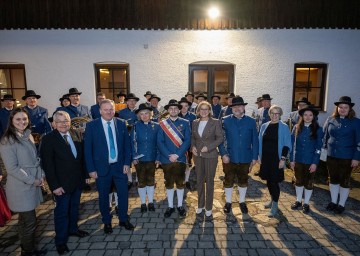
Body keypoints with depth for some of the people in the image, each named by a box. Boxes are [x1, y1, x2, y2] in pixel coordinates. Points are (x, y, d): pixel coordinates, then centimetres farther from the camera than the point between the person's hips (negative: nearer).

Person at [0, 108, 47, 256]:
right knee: (30, 221, 2)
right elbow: (12, 168, -19)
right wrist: (32, 180, -15)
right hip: (21, 187, -7)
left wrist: (41, 176, 0)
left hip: (32, 185, 7)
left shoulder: (28, 135, 6)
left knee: (25, 220, 21)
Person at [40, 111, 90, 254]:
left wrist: (86, 174, 6)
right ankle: (60, 241, 26)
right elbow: (47, 164, -15)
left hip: (78, 180, 5)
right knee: (61, 211, 9)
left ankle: (73, 229, 42)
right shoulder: (48, 139, -14)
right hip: (62, 183, -5)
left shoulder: (77, 134, 0)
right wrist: (55, 185, -17)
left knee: (74, 207, 21)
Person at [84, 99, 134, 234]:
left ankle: (124, 219, 32)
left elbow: (127, 144, 4)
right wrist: (91, 169, -8)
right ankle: (106, 222, 34)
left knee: (123, 193, 9)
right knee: (103, 196, 12)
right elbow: (87, 149, -6)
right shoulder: (92, 125, -7)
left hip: (120, 166, 2)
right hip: (102, 167, -1)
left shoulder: (121, 124, 0)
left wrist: (127, 163, -2)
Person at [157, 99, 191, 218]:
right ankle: (170, 206, 26)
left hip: (180, 158, 0)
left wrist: (177, 155, -15)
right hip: (166, 159, 1)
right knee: (169, 183, 11)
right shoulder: (162, 124, 2)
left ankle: (180, 206, 27)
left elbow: (187, 141, -6)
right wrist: (169, 156, -13)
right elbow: (160, 142, -3)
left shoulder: (185, 123, 1)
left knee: (180, 183, 11)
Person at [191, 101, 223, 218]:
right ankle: (200, 205, 28)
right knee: (199, 180, 12)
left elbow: (220, 138, -7)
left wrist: (208, 147, -16)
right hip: (198, 155, 4)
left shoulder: (215, 122, -6)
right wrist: (193, 146, -4)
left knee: (209, 181, 6)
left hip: (211, 155, -3)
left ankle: (208, 207, 21)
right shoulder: (195, 123, 6)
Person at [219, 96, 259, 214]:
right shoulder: (225, 120, -4)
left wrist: (254, 157, -1)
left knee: (243, 181, 17)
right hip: (229, 157, -1)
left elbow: (255, 140, 1)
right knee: (228, 181, 12)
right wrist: (223, 154, -14)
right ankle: (228, 202, 31)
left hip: (245, 158, 1)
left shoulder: (251, 121, -1)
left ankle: (242, 202, 37)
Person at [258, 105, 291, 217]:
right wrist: (259, 156, 6)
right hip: (265, 158, 4)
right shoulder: (264, 126, 6)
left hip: (276, 159, -4)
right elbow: (260, 142, 10)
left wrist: (283, 159, -12)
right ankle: (273, 200, 34)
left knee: (274, 181, -2)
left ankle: (275, 206, 13)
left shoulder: (284, 127, -5)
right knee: (268, 180, 14)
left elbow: (287, 144, -6)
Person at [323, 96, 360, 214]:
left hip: (347, 158, -3)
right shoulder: (330, 120, 2)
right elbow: (325, 136, 9)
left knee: (344, 181, 9)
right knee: (333, 180, 14)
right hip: (331, 156, 3)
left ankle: (341, 204, 25)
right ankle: (333, 202, 31)